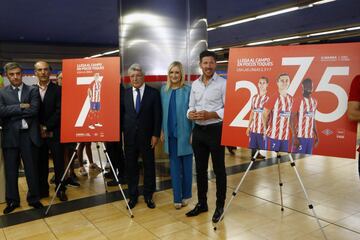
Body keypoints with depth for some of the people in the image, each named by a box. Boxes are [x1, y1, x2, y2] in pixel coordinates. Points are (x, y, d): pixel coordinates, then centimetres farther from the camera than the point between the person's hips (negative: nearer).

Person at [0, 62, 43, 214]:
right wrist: (21, 106, -13)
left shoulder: (32, 90, 4)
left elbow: (34, 110, -11)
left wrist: (12, 113, -8)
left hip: (28, 135, -1)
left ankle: (34, 198, 22)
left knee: (32, 169, 7)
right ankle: (12, 200, 25)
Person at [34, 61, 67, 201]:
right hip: (38, 133, 3)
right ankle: (42, 190, 23)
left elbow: (59, 111, -8)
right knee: (41, 163, 10)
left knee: (59, 163, 4)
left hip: (54, 133, -2)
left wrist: (46, 127, -11)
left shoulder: (58, 90, -2)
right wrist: (39, 128, -8)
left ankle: (61, 190, 16)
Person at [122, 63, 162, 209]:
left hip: (147, 136, -2)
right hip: (129, 136, 2)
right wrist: (121, 133, 0)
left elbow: (158, 116, -4)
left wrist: (155, 135, -9)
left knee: (149, 166, 9)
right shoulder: (125, 93, 4)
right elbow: (121, 113, 5)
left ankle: (148, 196, 25)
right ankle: (133, 195, 25)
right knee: (131, 167, 9)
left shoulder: (153, 93, -2)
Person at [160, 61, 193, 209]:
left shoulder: (188, 90, -7)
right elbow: (163, 112, 10)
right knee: (174, 166, 9)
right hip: (170, 133, 4)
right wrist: (162, 131, 7)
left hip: (185, 133, -3)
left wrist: (193, 133, -10)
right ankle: (177, 197, 19)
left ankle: (186, 195, 26)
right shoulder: (164, 90, 6)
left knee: (186, 165, 10)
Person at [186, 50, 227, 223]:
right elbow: (191, 107, 13)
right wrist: (191, 114, -9)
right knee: (200, 169, 13)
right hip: (198, 131, 6)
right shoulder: (195, 84, 10)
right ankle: (201, 203, 28)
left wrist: (209, 115, -21)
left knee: (219, 169, 5)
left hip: (216, 130, -5)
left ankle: (220, 206, 19)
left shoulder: (223, 83, -7)